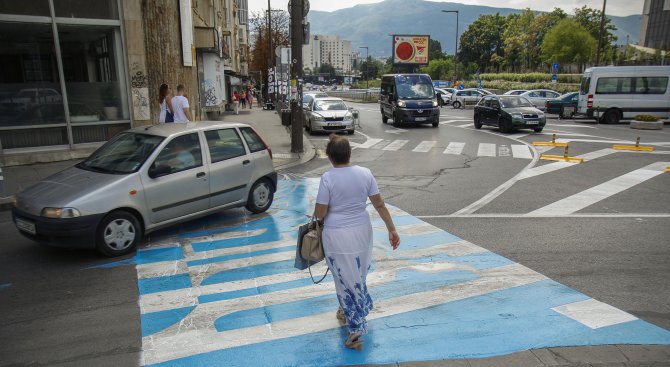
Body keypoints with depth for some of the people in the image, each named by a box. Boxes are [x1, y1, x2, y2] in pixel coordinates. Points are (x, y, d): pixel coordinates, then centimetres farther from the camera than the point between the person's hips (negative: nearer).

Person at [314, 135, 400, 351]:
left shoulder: (328, 178, -16)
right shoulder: (365, 173, -5)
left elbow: (320, 214, -14)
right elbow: (379, 204, -3)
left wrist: (317, 216, 9)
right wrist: (391, 229, 4)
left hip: (337, 236, -5)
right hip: (362, 231, 5)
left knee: (346, 278, 7)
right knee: (358, 275, 24)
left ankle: (357, 329, 10)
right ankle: (349, 312, 46)